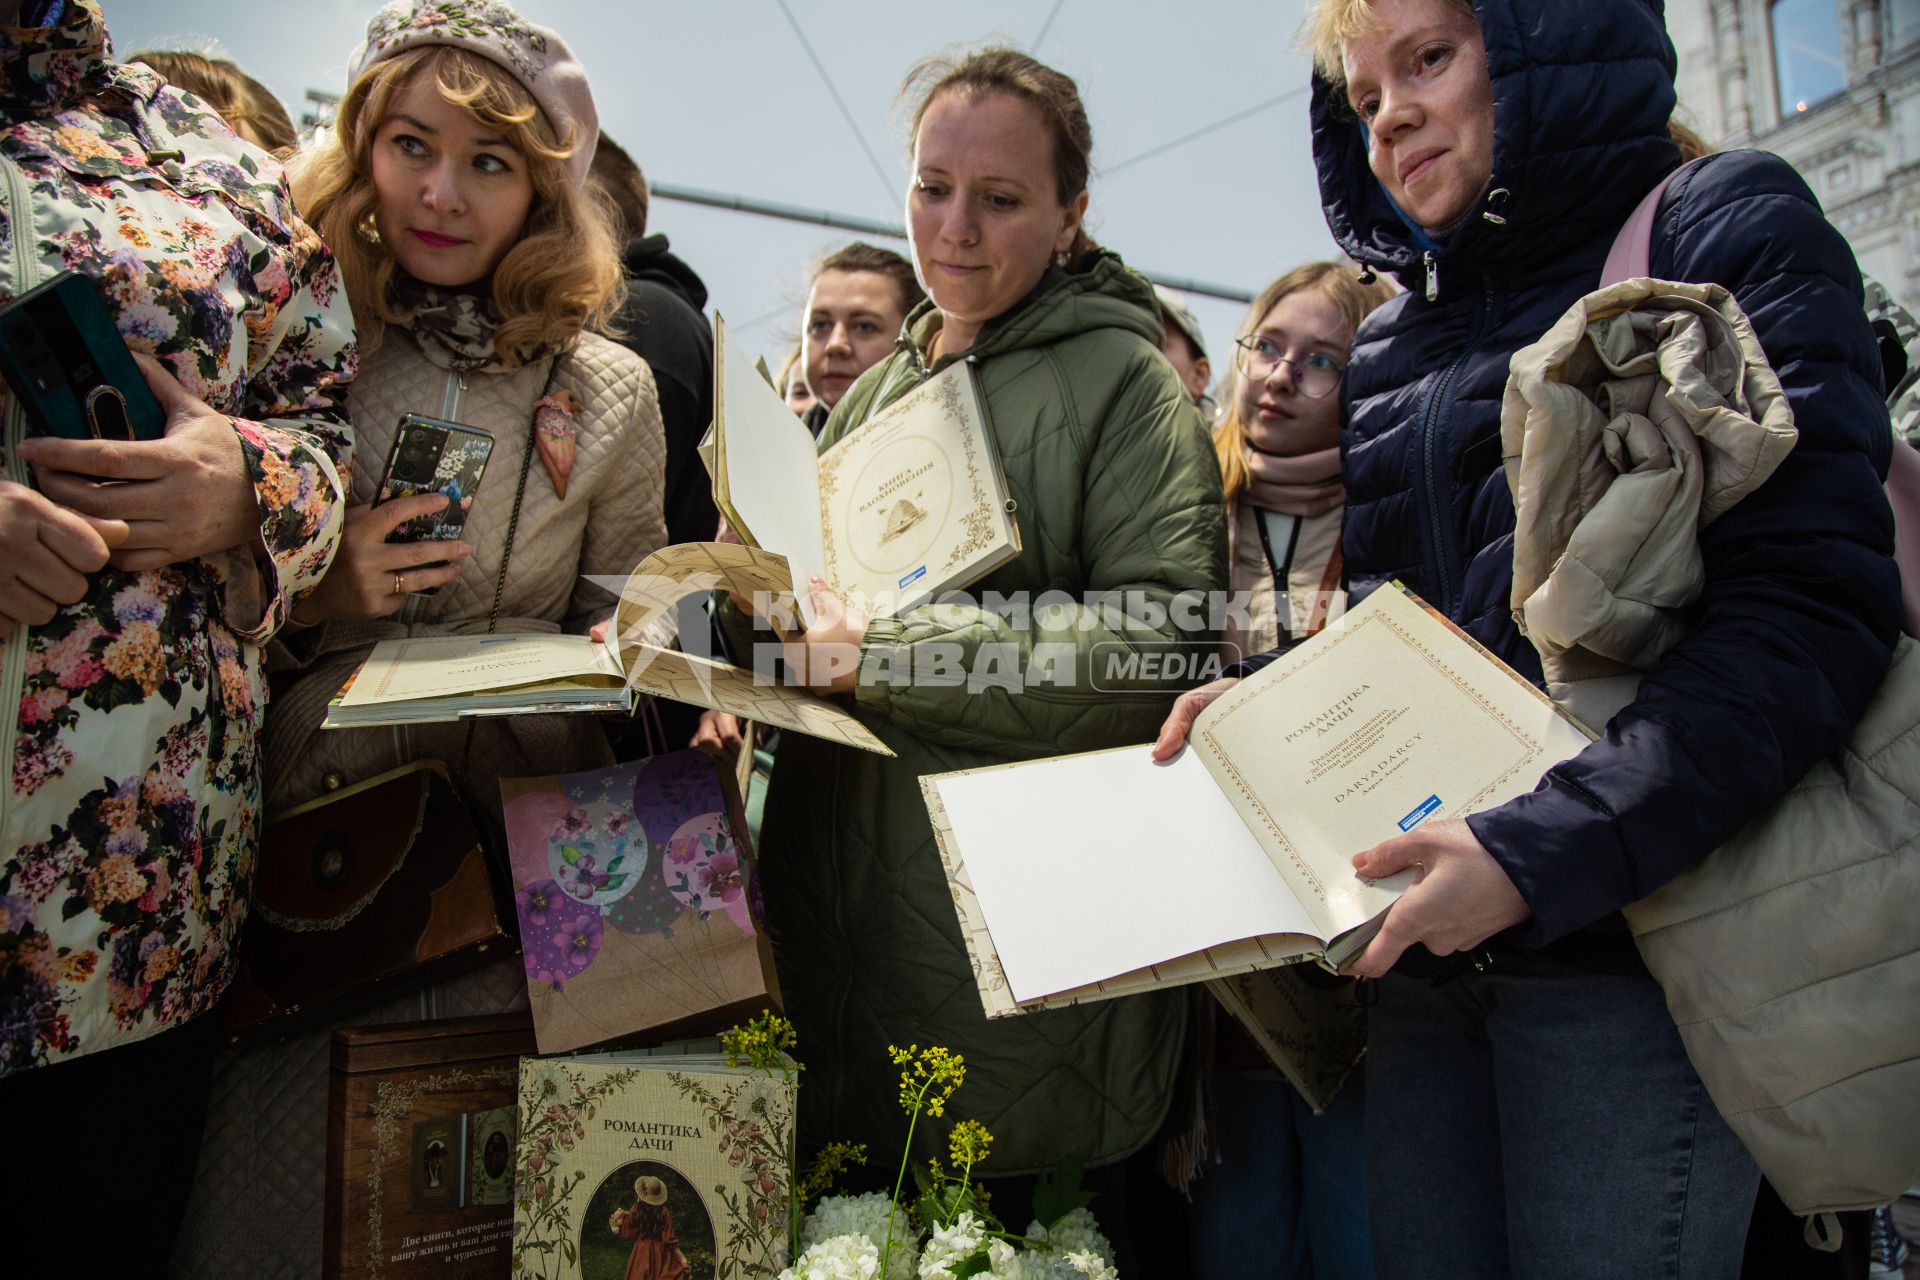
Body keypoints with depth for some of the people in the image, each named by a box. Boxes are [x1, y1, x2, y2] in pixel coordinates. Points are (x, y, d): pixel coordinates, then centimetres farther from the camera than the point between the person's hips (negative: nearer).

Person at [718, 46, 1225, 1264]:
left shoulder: (1125, 380, -4)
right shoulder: (874, 393, 16)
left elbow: (1168, 643, -17)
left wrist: (880, 653, -21)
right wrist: (757, 602, -3)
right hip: (845, 911, 6)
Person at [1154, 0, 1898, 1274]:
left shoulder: (1724, 231, -1)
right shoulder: (1393, 336, 16)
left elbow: (1811, 609, -14)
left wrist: (1541, 854, -23)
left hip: (1627, 940, -5)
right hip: (1427, 942, 6)